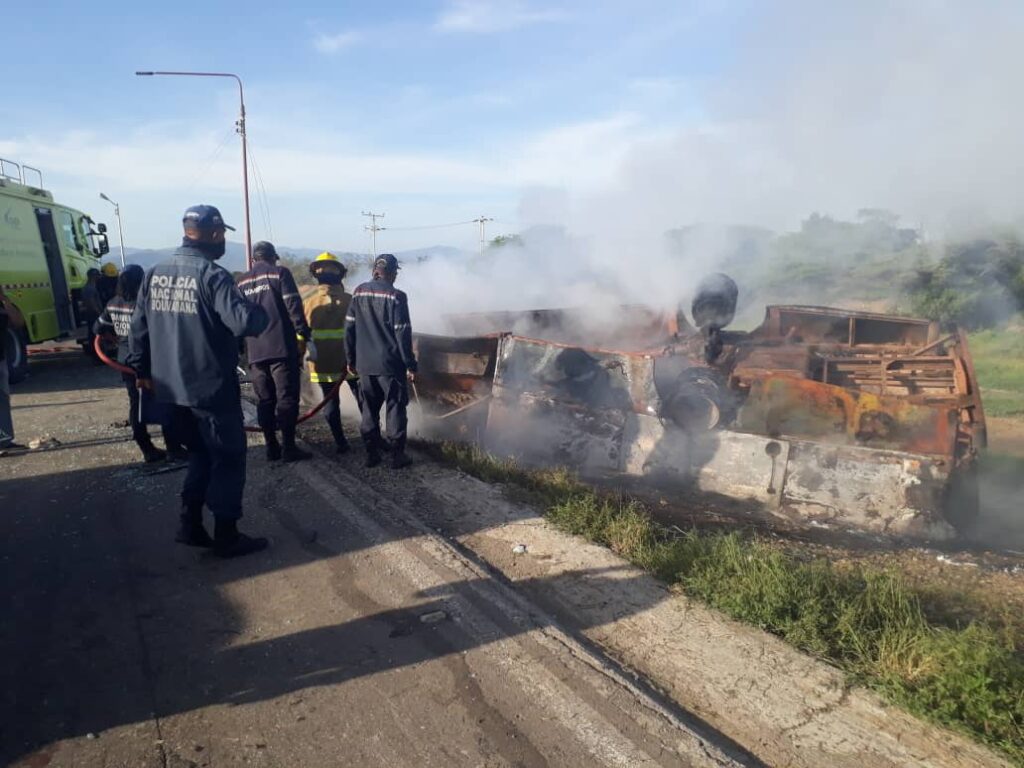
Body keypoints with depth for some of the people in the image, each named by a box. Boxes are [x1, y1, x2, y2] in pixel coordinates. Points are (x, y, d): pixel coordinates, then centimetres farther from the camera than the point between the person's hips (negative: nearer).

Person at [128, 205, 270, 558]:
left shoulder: (154, 274, 6)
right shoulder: (212, 274, -16)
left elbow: (139, 326, 11)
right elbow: (244, 322, -27)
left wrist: (143, 370, 21)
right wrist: (263, 313, -5)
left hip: (172, 387, 7)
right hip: (213, 388, -7)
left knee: (200, 453, 22)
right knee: (228, 458, 6)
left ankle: (190, 525, 22)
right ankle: (226, 536, 11)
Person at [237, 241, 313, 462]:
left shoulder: (242, 282, 16)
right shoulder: (280, 273, -1)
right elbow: (294, 306, -10)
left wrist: (241, 347, 22)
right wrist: (303, 335, -7)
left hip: (255, 352, 5)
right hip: (282, 348, -5)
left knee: (265, 400, 10)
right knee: (287, 398, -2)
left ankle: (272, 447, 12)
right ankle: (288, 447, -4)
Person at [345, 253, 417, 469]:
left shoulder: (359, 292, 3)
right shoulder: (396, 296, -11)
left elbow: (349, 328, 6)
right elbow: (402, 334, -12)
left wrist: (351, 359, 14)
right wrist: (410, 364, -5)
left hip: (364, 364, 5)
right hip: (390, 364, -5)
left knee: (369, 410, 14)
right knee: (395, 408, 5)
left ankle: (371, 453, 18)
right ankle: (397, 455, 8)